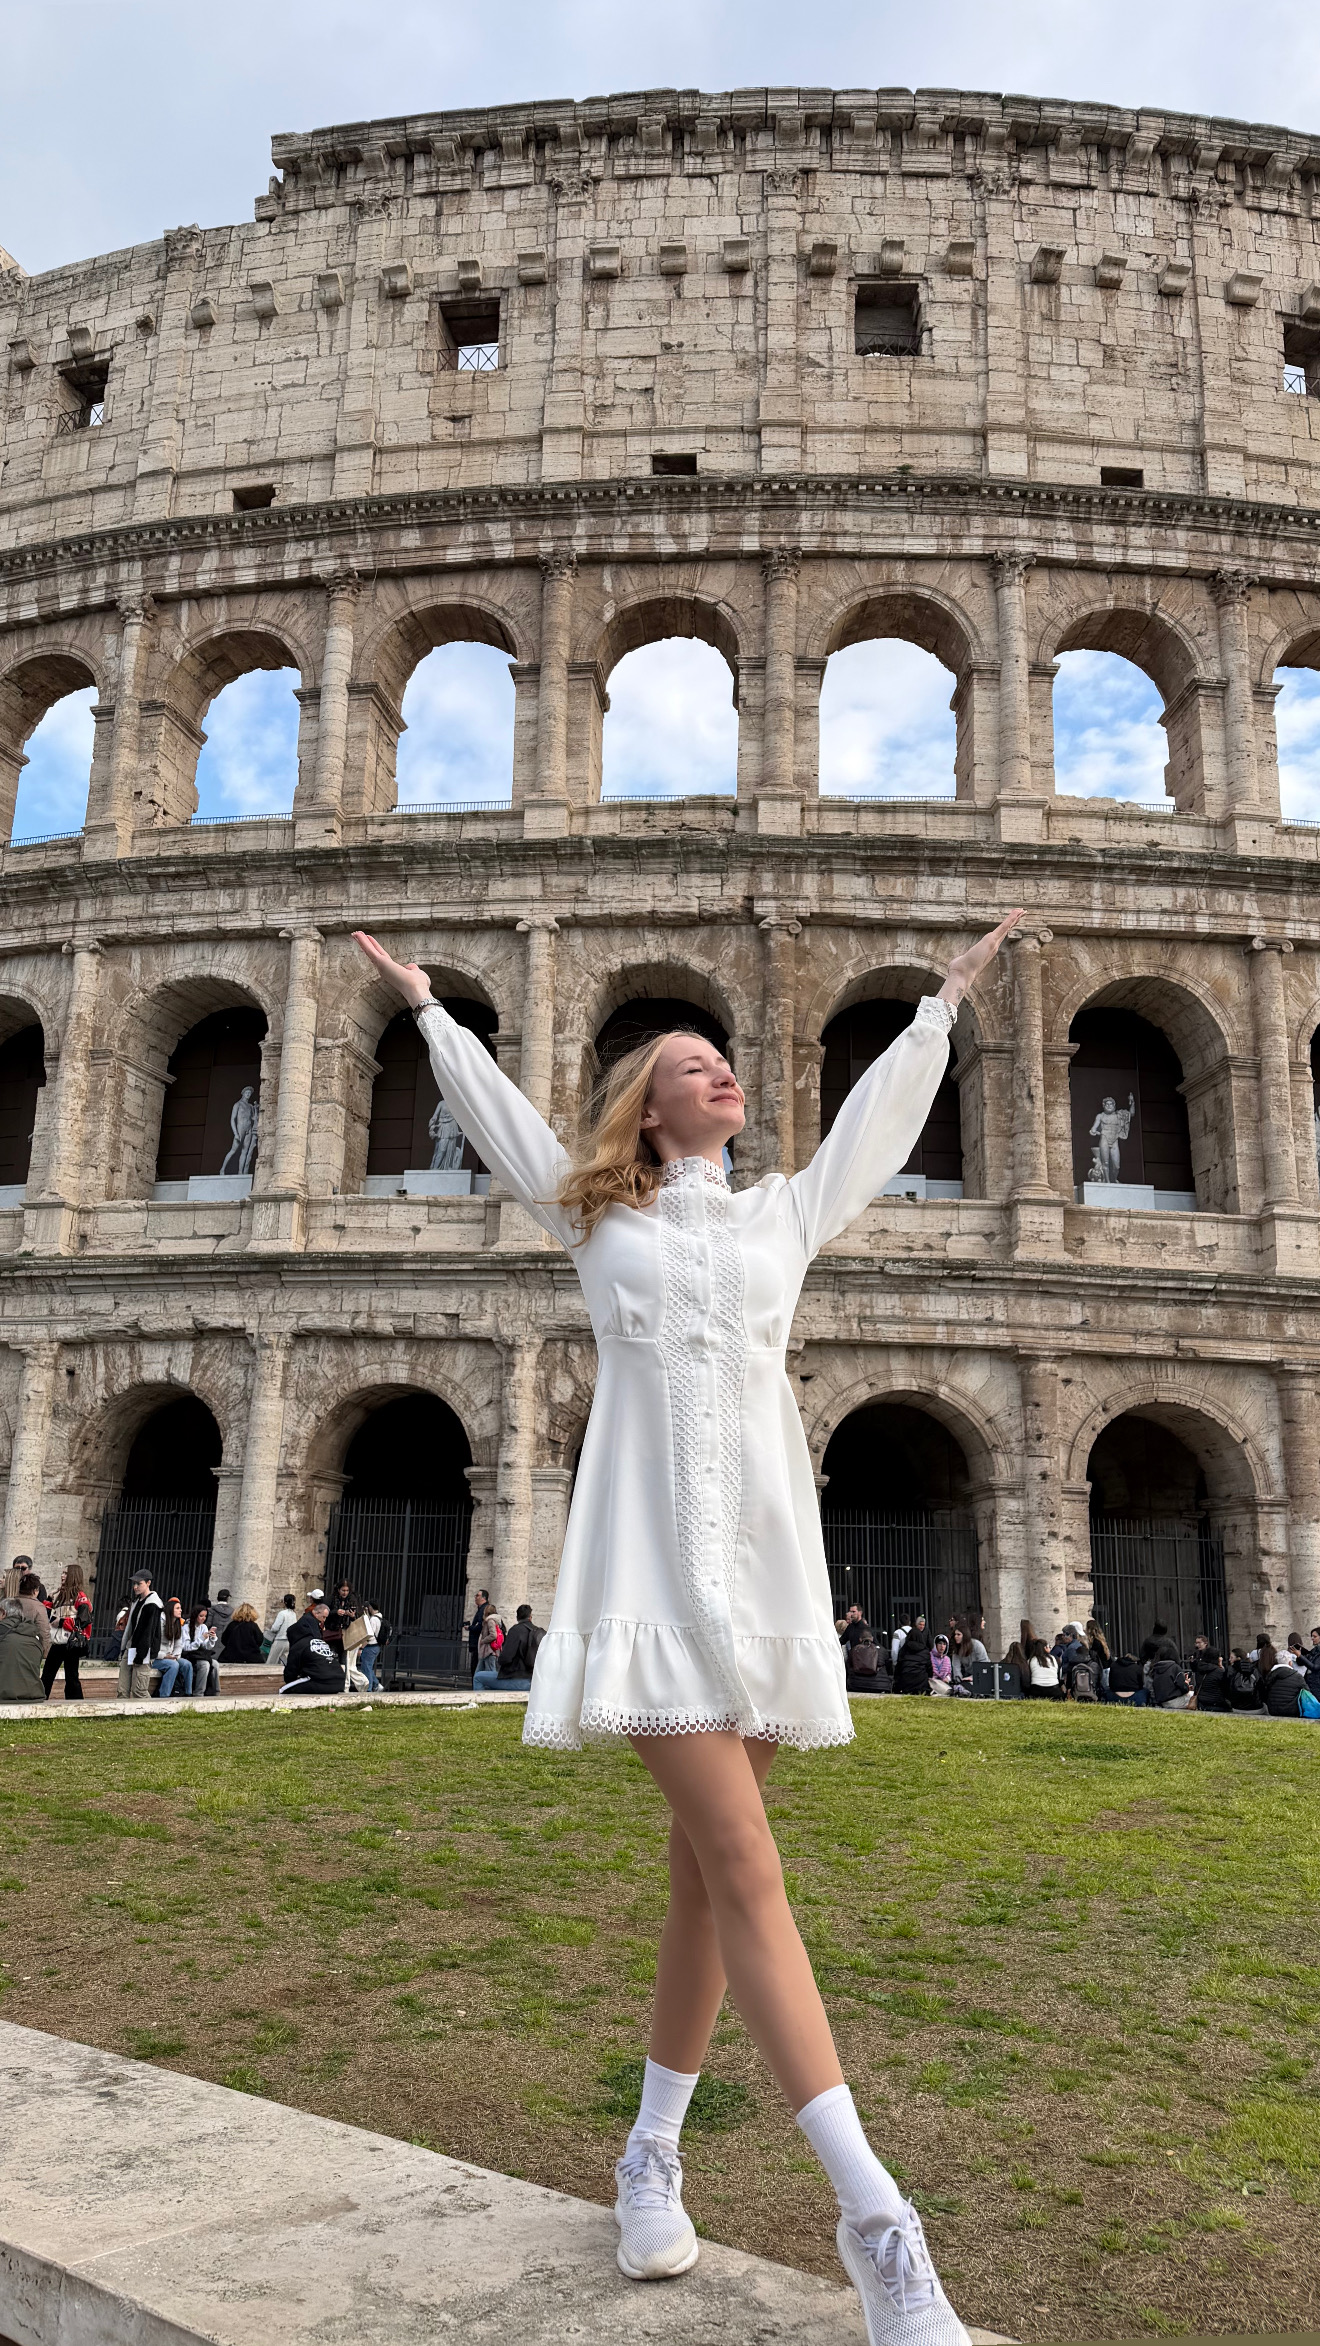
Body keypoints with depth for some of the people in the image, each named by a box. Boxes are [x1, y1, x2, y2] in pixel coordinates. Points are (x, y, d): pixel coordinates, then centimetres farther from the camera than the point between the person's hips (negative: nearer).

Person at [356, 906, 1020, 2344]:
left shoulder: (784, 1213, 21)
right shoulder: (598, 1217, 14)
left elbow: (878, 1120, 30)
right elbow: (499, 1116, 25)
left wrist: (944, 1001, 39)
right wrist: (424, 1005, 36)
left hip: (766, 1553, 4)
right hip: (652, 1558, -4)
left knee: (707, 1874, 6)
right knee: (743, 1865, -12)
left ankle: (652, 2156, 22)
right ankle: (873, 2220, -13)